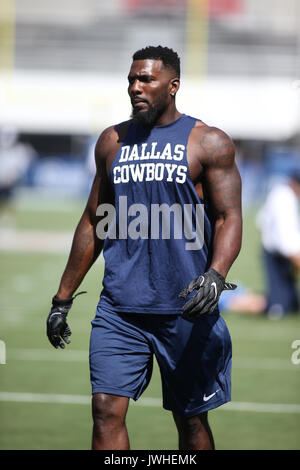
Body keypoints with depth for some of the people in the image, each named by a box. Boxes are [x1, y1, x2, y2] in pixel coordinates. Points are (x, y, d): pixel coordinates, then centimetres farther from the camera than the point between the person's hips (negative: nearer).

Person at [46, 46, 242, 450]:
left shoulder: (209, 143, -1)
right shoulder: (112, 142, 12)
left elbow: (229, 217, -5)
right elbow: (94, 221, 19)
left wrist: (216, 276, -25)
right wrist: (63, 297, 18)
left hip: (186, 308, -3)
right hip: (120, 308, 3)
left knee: (191, 418, 7)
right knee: (107, 411, -10)